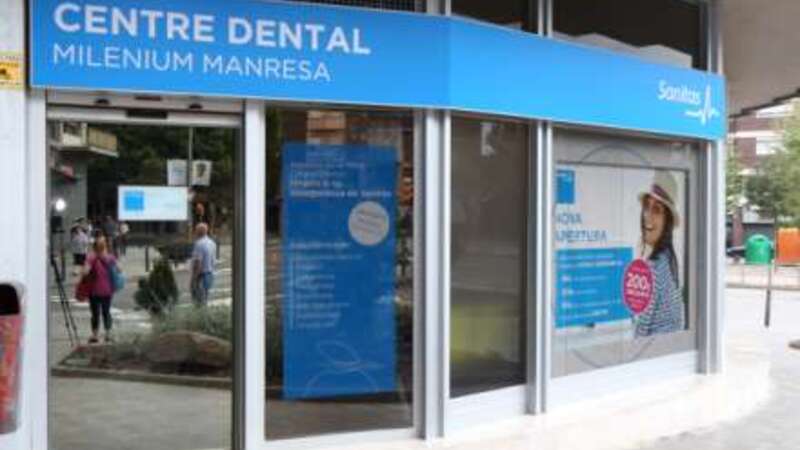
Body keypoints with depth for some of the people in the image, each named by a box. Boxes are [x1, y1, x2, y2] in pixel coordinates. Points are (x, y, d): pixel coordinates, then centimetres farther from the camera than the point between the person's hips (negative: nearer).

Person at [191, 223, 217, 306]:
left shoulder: (199, 244, -19)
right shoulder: (212, 243, 8)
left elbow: (198, 263, -23)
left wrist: (194, 277, -19)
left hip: (201, 275, -9)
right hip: (210, 273, 9)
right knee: (205, 298, 18)